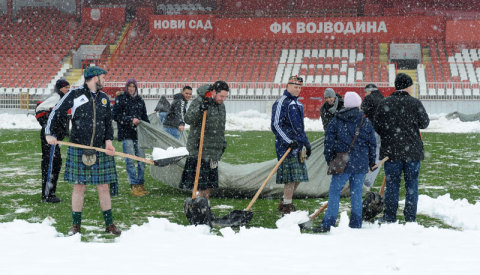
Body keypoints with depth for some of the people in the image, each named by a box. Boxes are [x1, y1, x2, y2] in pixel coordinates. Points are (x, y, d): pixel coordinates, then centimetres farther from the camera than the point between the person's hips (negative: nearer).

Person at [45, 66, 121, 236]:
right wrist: (50, 133, -10)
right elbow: (56, 113, 0)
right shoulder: (74, 95, -3)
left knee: (103, 187, 4)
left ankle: (109, 224, 15)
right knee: (79, 187, 2)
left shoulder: (104, 98, 11)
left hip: (100, 150, 3)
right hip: (78, 150, -3)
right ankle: (76, 225, 14)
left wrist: (108, 140, 2)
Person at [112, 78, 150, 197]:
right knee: (130, 161, -7)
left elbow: (145, 117, 22)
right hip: (126, 134, -5)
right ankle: (134, 186, -6)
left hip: (138, 133, 5)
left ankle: (141, 185, 12)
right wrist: (131, 120, -13)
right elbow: (116, 116, -5)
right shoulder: (120, 99, 2)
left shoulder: (140, 100, 16)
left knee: (141, 159, 2)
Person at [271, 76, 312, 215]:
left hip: (297, 146, 9)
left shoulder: (298, 104, 19)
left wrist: (306, 143, 25)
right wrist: (289, 141, -21)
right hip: (286, 146, -9)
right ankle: (287, 208, -1)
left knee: (299, 176, 9)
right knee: (291, 177, -9)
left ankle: (284, 203, 24)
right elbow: (276, 125, -14)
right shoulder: (281, 103, -8)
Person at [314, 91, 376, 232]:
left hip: (343, 163, -2)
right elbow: (372, 143, 9)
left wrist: (329, 160, 9)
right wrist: (372, 162, 20)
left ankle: (328, 223, -8)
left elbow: (329, 140, -1)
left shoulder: (336, 120, 0)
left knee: (334, 191, -1)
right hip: (361, 165, 3)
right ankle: (356, 224, 13)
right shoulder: (366, 122, 5)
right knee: (356, 192, 10)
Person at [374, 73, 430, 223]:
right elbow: (424, 123, 0)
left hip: (390, 151, 1)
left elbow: (376, 126, 1)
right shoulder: (415, 103, -7)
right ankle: (410, 217, 10)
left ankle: (389, 217, 8)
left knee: (392, 184, 7)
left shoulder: (385, 103, -2)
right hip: (412, 151, -1)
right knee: (412, 184, 8)